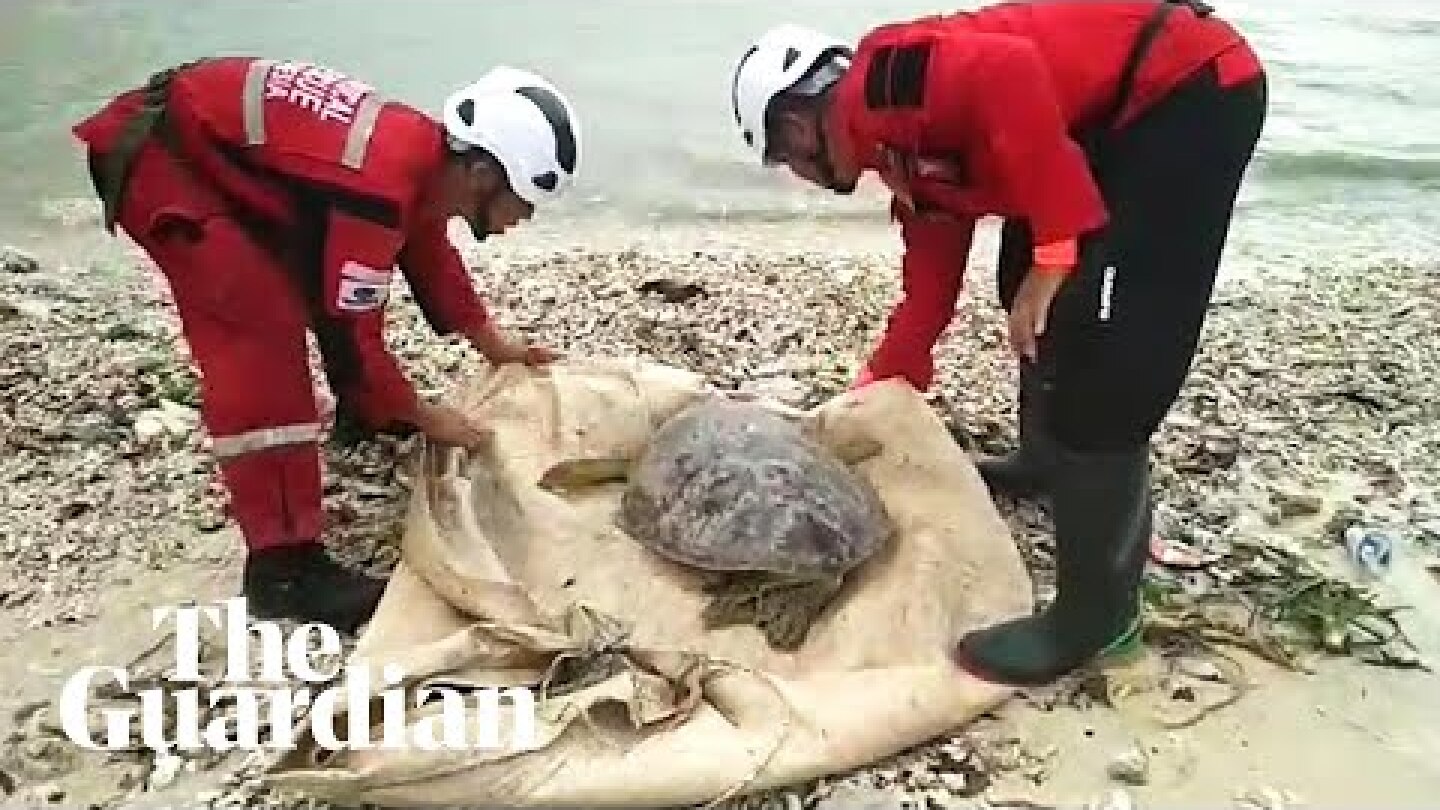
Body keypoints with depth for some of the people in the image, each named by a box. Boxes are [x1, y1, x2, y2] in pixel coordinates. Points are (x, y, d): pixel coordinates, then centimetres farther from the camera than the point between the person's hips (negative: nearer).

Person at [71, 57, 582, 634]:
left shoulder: (427, 155, -3)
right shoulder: (379, 190, -32)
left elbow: (430, 256, 15)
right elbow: (343, 332, -24)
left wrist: (495, 345, 17)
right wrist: (424, 417, -11)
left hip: (219, 137, 10)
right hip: (151, 156, -10)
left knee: (328, 278, 16)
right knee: (265, 327, -20)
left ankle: (363, 412, 40)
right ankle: (283, 565, -16)